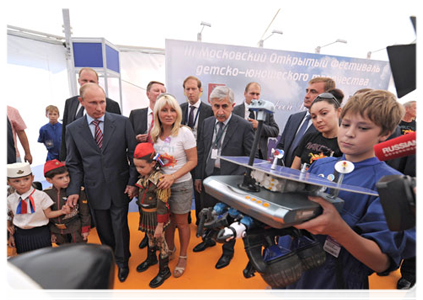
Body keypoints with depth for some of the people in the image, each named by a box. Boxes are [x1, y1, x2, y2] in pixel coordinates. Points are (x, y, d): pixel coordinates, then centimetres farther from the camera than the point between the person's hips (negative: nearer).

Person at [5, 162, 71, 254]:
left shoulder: (41, 196, -16)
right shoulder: (10, 199, -4)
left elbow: (48, 214, -11)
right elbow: (13, 218, 8)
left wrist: (61, 211, -28)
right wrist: (11, 235, 11)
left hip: (40, 234, -3)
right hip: (21, 235, 3)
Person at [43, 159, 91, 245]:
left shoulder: (78, 191, -17)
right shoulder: (46, 194, -8)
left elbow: (85, 212, -8)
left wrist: (85, 229, -5)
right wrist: (50, 233, 8)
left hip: (76, 231, -3)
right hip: (58, 233, 3)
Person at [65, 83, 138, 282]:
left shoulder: (122, 122, -7)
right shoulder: (73, 129, -1)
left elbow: (133, 153, -5)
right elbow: (74, 163, 4)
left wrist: (133, 181, -11)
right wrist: (73, 189, -7)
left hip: (119, 187, -1)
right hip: (94, 189, 2)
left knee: (120, 226, 11)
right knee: (103, 228, 18)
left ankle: (122, 261, 38)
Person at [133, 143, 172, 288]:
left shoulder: (159, 179, -27)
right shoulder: (144, 177, -1)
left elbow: (162, 206, -24)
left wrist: (159, 226, -19)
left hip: (156, 217, -7)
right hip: (146, 215, 8)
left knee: (160, 242, 9)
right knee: (150, 238, 27)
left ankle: (164, 270, 29)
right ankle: (151, 258, 52)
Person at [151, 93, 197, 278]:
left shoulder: (184, 132, -17)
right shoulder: (154, 133, -1)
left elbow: (192, 161, -15)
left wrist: (172, 176, -24)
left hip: (181, 184, -4)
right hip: (161, 183, 4)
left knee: (181, 223, 12)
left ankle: (183, 257, 36)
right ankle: (170, 249, 47)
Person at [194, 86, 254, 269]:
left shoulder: (244, 126, -15)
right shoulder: (207, 123, 1)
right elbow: (201, 151, 6)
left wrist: (236, 177, -16)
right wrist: (198, 176, 7)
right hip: (208, 176, 5)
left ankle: (227, 251, 42)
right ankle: (209, 239, 52)